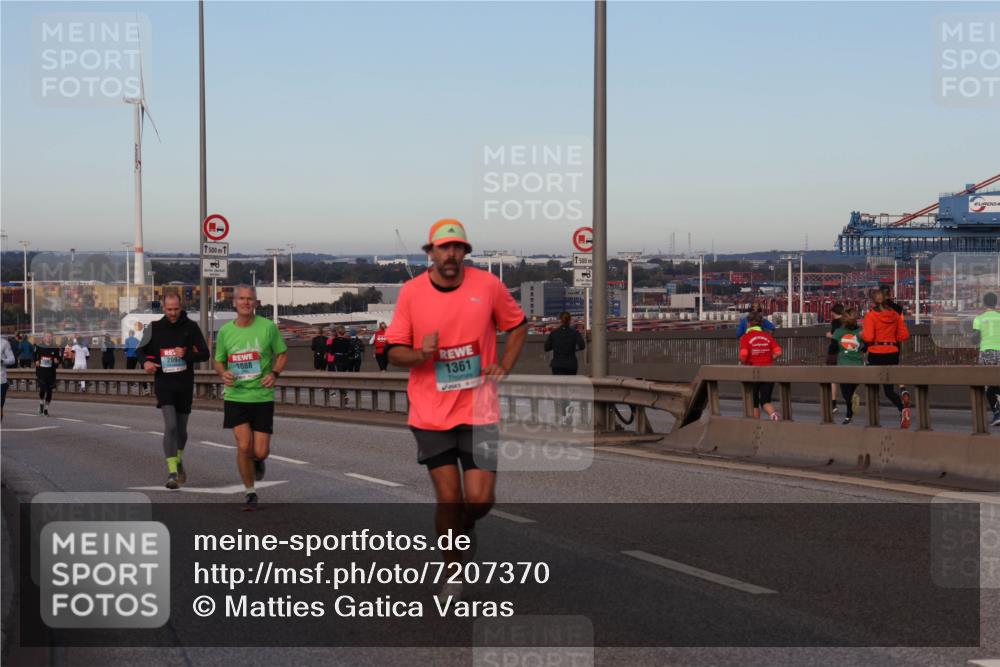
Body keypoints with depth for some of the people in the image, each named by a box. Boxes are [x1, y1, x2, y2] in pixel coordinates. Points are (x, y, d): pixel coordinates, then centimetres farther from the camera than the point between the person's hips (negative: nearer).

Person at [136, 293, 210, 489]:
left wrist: (186, 354, -20)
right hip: (164, 383, -1)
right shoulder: (155, 328, 1)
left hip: (185, 385, 2)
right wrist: (145, 362, -9)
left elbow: (205, 354, -2)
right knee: (170, 425, -18)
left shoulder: (191, 327, 0)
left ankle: (179, 460, 41)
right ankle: (172, 472, -19)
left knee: (181, 429, 14)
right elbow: (140, 350, 13)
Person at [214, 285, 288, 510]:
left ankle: (258, 461, 37)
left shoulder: (268, 327, -5)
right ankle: (250, 493, 8)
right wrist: (223, 373, -8)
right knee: (243, 445, -11)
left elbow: (282, 354, 5)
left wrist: (274, 373, -13)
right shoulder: (225, 331, 2)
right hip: (235, 396, 1)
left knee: (260, 451, -3)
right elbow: (219, 361, 14)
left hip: (262, 396, -1)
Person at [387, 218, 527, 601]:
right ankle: (453, 577, 17)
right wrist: (420, 355, -19)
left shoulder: (488, 285, -2)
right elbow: (394, 352, 2)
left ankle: (466, 528, 29)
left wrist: (503, 367, 1)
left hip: (478, 410, 0)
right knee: (448, 499, 1)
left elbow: (518, 326, 14)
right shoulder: (411, 292, -3)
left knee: (480, 500, -7)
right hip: (430, 414, 0)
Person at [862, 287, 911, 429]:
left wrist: (862, 333, 3)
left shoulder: (870, 315, -10)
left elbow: (868, 337, -18)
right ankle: (903, 407, -21)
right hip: (892, 353, 4)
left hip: (876, 355, -4)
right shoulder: (894, 314, 4)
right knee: (889, 389, 10)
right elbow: (904, 334, 2)